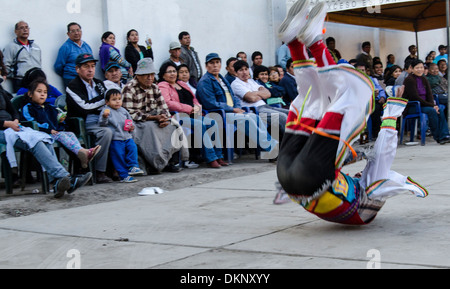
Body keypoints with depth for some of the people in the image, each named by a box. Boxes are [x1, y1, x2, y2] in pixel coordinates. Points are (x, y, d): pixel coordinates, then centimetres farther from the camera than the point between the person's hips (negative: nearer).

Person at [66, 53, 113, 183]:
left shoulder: (99, 84, 19)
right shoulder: (73, 87, -3)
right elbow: (85, 107, -16)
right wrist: (103, 99, -6)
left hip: (101, 122, 7)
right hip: (85, 125, -7)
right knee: (106, 132, -33)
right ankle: (99, 172, -25)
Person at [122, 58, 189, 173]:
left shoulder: (155, 88, 10)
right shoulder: (129, 89, -11)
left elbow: (164, 108, 9)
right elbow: (130, 114, -19)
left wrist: (165, 118, -18)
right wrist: (155, 117, -24)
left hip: (153, 120, 6)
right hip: (135, 123, -6)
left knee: (173, 126, -17)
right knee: (150, 127, -36)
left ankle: (169, 161, -16)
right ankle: (155, 164, -30)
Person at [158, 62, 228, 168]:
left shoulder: (181, 84, 28)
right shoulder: (162, 86, 3)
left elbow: (194, 98, 29)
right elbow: (168, 103, -13)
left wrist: (197, 107, 3)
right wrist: (190, 109, -14)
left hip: (191, 115, 8)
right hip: (178, 117, -7)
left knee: (213, 123, -16)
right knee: (199, 124, -31)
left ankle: (218, 157, -18)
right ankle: (210, 159, -32)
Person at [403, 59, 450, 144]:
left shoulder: (424, 79, 12)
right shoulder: (409, 80, -11)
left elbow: (429, 94, 5)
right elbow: (415, 97, -18)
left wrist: (433, 105, -16)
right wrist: (431, 106, -19)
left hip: (423, 105, 7)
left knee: (440, 110, -17)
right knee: (432, 111, -27)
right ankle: (437, 137, -20)